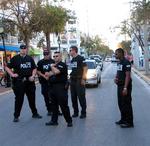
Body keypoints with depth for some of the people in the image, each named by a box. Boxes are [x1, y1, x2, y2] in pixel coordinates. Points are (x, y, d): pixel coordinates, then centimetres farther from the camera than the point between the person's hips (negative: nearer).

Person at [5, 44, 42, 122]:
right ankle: (16, 116, 10)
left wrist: (33, 76, -3)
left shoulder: (30, 58, 10)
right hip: (19, 82, -3)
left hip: (30, 81, 3)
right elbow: (7, 67, 1)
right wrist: (12, 74, -11)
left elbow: (34, 68, 13)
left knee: (32, 98, 12)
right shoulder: (15, 58, 0)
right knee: (19, 99, 1)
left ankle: (35, 113, 25)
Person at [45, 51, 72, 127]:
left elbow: (56, 71, -22)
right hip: (54, 87, 9)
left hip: (61, 87, -8)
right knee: (54, 105, 12)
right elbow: (49, 74, 13)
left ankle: (69, 121, 1)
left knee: (63, 105, -7)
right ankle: (54, 120, 20)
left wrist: (52, 67, -4)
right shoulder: (54, 65, 20)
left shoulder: (62, 65, -7)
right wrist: (53, 72, -6)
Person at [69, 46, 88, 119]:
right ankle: (75, 112, 19)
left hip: (79, 80, -8)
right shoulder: (72, 60, 15)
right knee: (73, 97, 9)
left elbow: (85, 68, -14)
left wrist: (83, 79, -19)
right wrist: (70, 77, 15)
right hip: (73, 80, 8)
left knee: (81, 97, -4)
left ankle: (83, 113, 5)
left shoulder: (80, 58, -9)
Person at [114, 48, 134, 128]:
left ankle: (129, 122, 2)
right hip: (119, 86, 9)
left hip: (125, 86, -9)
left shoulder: (126, 62, -15)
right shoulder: (119, 63, 14)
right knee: (121, 104, 15)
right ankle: (123, 119, 27)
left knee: (126, 104, -5)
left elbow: (128, 75, -20)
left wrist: (125, 88, -24)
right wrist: (116, 78, 4)